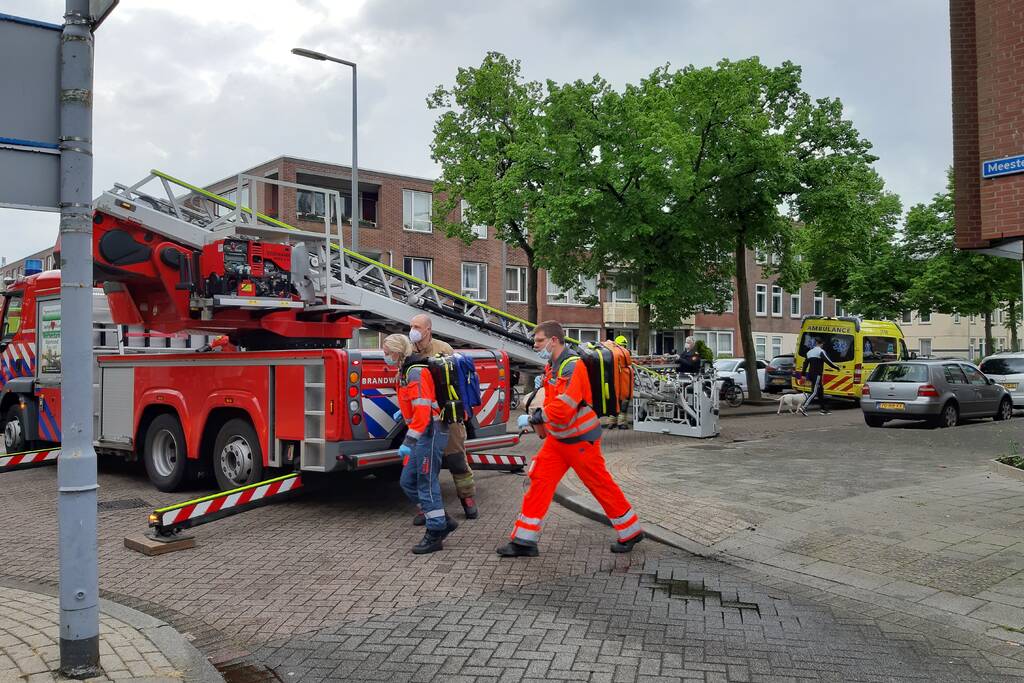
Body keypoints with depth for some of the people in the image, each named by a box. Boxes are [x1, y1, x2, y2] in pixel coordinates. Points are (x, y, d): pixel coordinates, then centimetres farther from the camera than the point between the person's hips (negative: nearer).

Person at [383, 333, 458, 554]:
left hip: (430, 433, -10)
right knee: (408, 482, 11)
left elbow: (423, 411, -26)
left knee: (427, 483, -6)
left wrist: (409, 441, -27)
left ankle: (435, 534, 3)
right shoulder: (404, 372, 15)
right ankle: (444, 521, 17)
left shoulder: (416, 373, -17)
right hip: (421, 436, 10)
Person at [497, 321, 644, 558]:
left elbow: (562, 409, -30)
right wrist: (538, 418, 5)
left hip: (580, 440, -9)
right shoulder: (551, 366, 10)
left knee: (601, 485, 4)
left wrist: (534, 418, -17)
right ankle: (524, 541, 6)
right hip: (558, 438, 9)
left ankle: (631, 532, 23)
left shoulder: (572, 366, -22)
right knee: (539, 481, 2)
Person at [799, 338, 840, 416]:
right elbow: (827, 360, -14)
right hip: (817, 374, -9)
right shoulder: (821, 351, -7)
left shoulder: (809, 352, 17)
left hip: (811, 374, 9)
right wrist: (836, 367, -5)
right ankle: (803, 407, -24)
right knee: (814, 392, -11)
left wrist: (803, 374, 19)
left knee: (820, 391, 16)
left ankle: (824, 409, 19)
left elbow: (805, 364, 17)